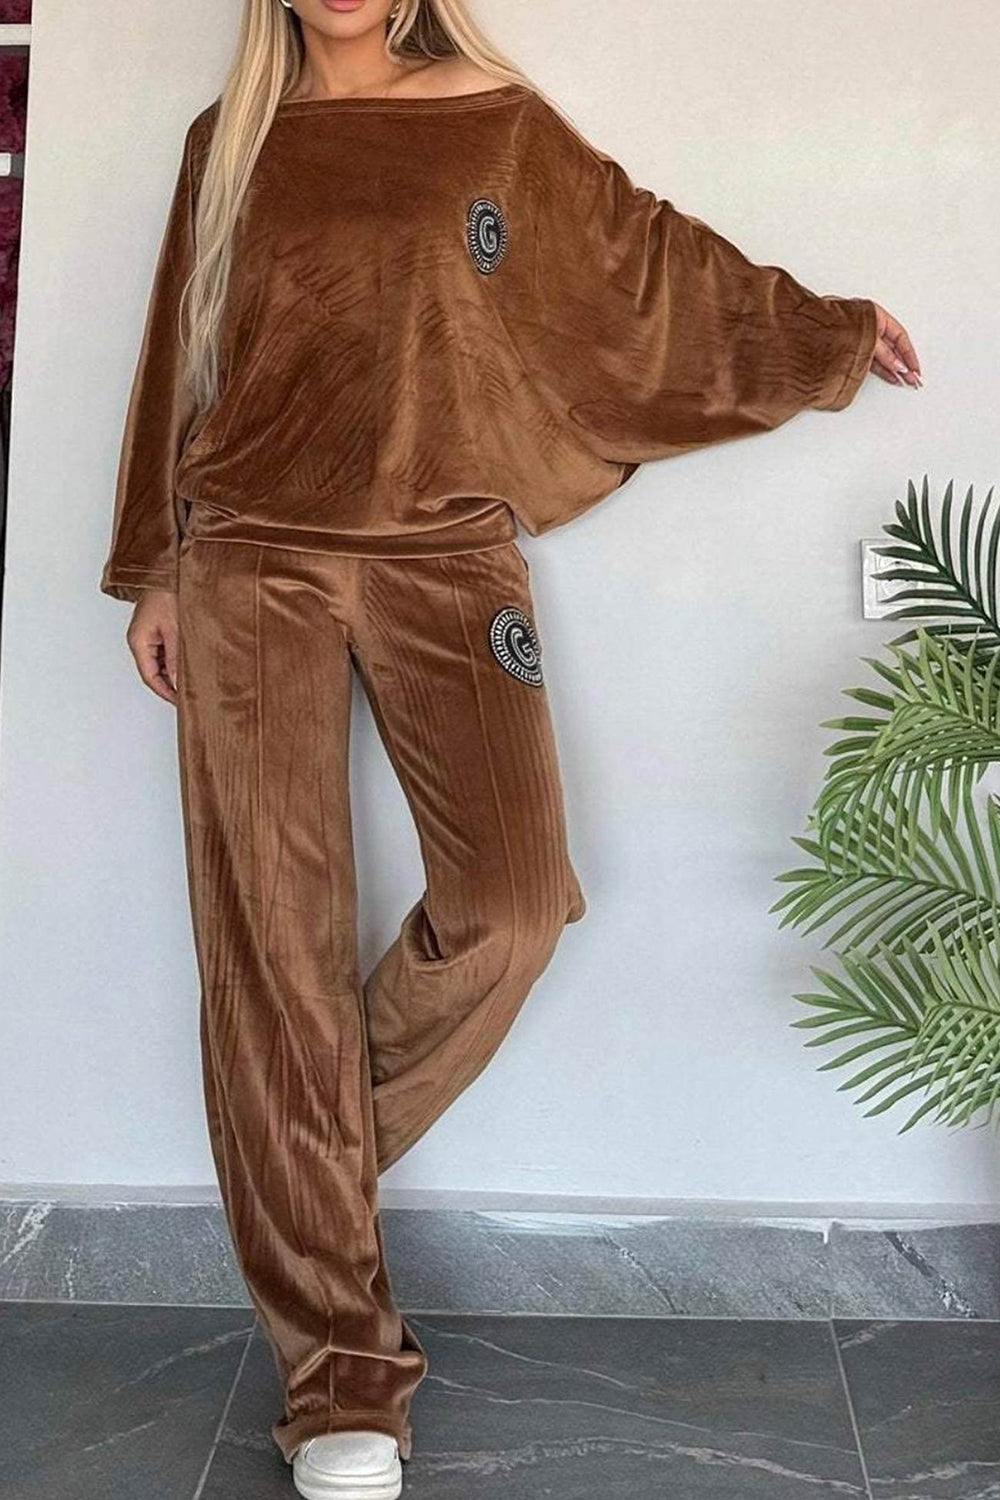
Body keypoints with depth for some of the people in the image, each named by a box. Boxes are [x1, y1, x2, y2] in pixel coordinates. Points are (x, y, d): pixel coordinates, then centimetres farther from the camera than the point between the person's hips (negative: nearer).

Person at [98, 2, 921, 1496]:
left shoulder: (499, 121, 13)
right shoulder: (229, 138, 16)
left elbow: (652, 257, 20)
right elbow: (179, 354, 17)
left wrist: (822, 330, 24)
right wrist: (154, 569, 13)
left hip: (444, 546, 0)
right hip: (253, 552, 0)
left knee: (513, 895, -17)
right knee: (271, 938, -7)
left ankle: (308, 1166, 11)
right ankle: (341, 1379, 1)